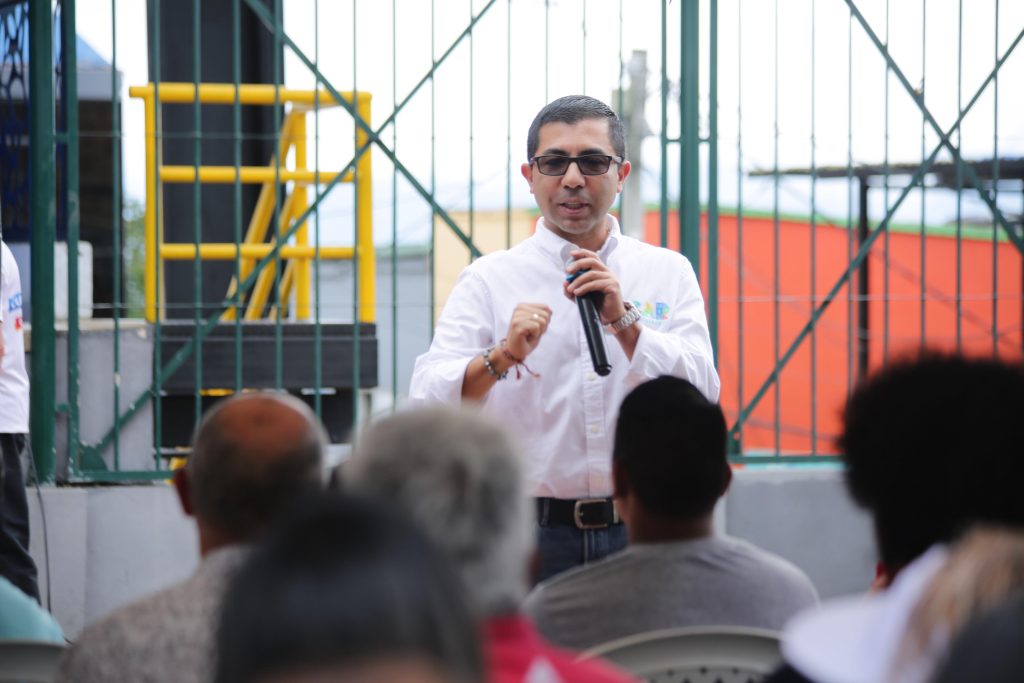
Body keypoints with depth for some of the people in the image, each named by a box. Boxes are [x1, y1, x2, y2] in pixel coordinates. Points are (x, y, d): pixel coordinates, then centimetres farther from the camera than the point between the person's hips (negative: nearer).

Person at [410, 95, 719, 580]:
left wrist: (624, 321, -14)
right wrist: (502, 357, -23)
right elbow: (427, 403, -5)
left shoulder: (668, 274, 11)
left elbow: (699, 395, -1)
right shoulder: (490, 280, 7)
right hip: (531, 535, -1)